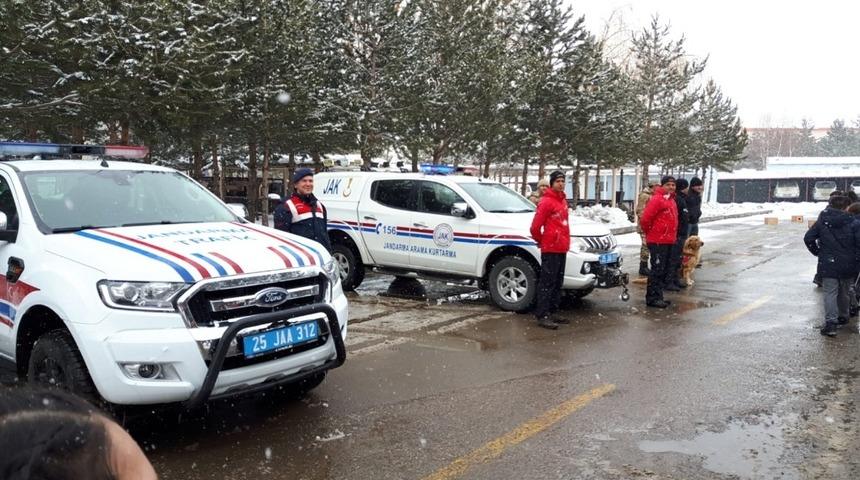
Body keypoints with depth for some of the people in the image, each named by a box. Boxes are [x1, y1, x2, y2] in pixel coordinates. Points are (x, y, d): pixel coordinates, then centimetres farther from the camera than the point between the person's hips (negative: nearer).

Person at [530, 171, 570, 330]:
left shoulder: (563, 200, 15)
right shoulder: (546, 202, -12)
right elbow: (535, 227, -14)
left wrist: (565, 240, 16)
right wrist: (541, 241, 0)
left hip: (562, 248, 9)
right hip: (550, 249, -9)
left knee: (557, 283, 14)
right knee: (547, 283, -7)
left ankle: (552, 312, 24)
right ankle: (543, 316, -4)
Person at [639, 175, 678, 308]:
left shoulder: (672, 200, 15)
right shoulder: (657, 199, -14)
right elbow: (645, 219, -17)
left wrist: (672, 236, 20)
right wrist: (649, 232, -3)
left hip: (668, 241, 9)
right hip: (658, 242, -9)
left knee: (664, 270, 13)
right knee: (657, 270, -6)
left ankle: (658, 296, 22)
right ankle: (652, 298, -1)